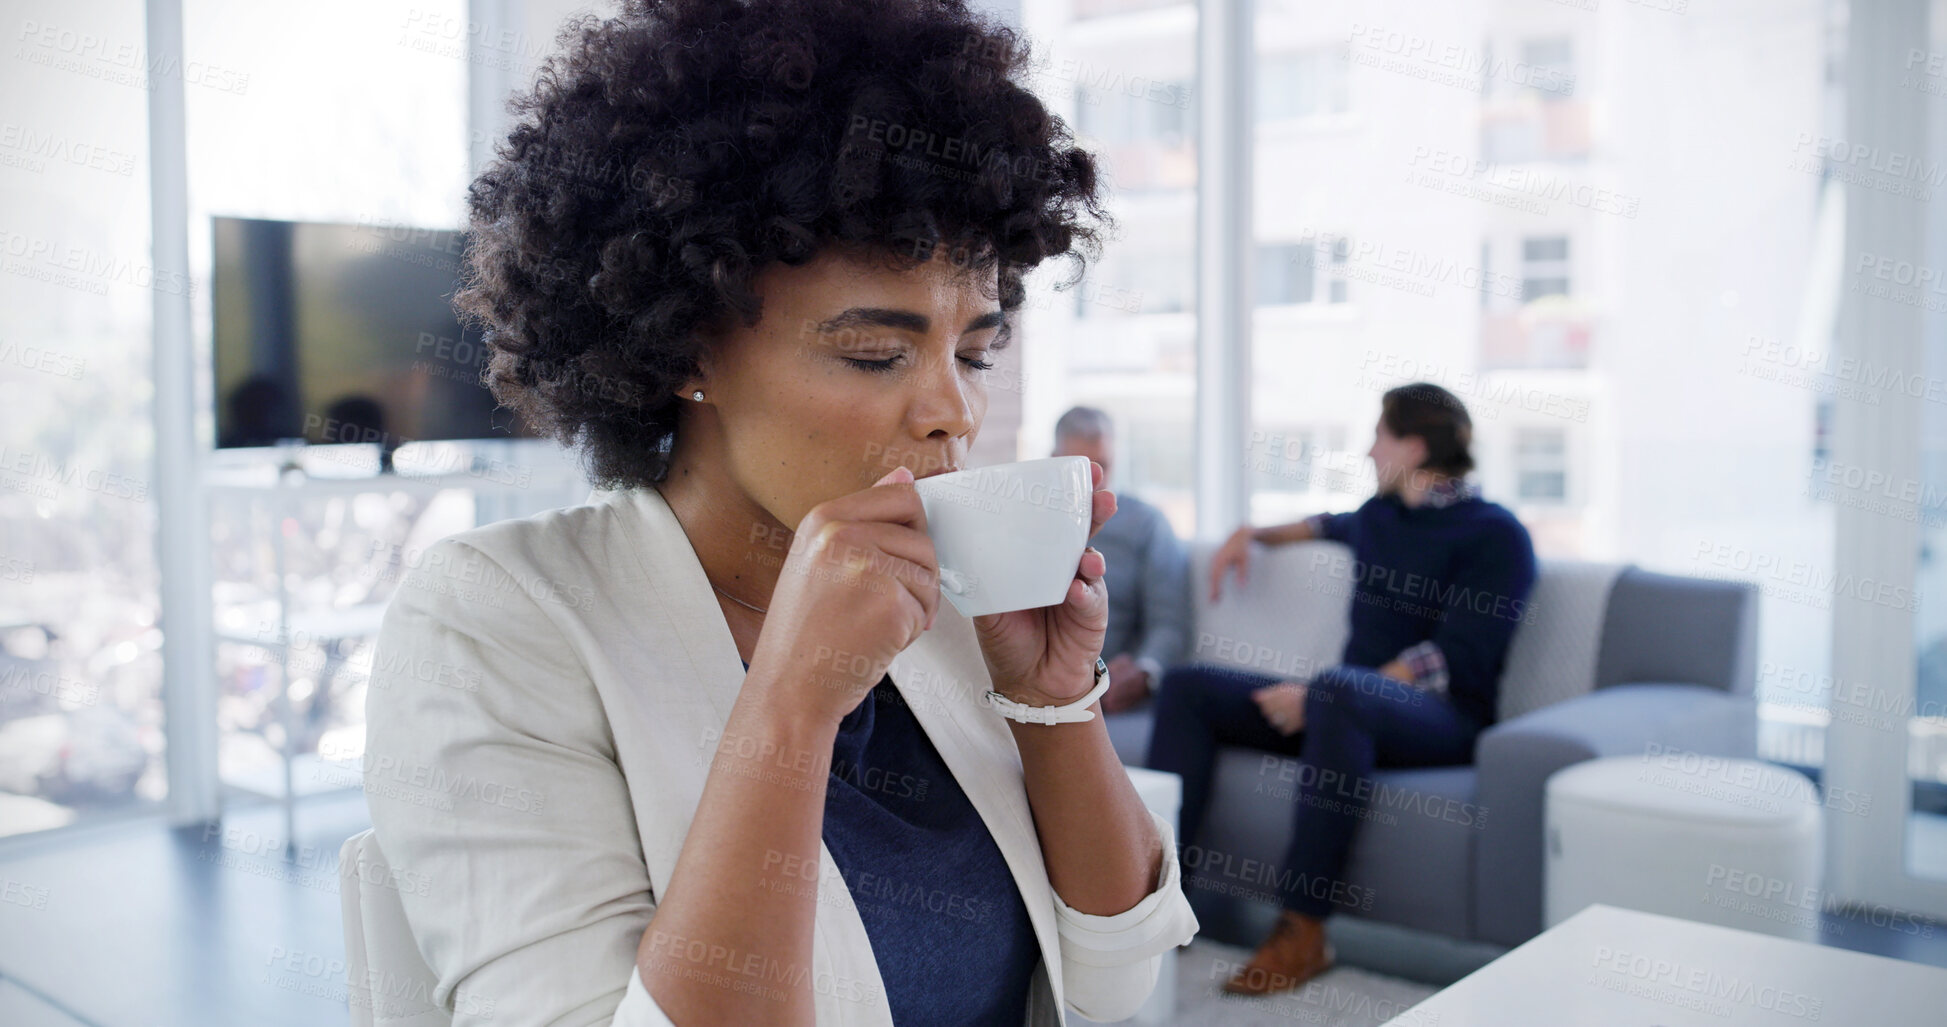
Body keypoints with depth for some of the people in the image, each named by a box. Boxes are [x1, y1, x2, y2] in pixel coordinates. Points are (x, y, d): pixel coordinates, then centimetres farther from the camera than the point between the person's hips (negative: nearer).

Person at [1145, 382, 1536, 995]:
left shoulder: (1495, 534, -6)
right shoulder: (1380, 514, 18)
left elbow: (1453, 661, -17)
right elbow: (1332, 524, 45)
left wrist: (1317, 696, -23)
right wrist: (1253, 535, 30)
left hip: (1441, 719, -8)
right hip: (1348, 707, 8)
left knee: (1338, 690, -40)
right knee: (1188, 687, -2)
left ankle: (1302, 933, -35)